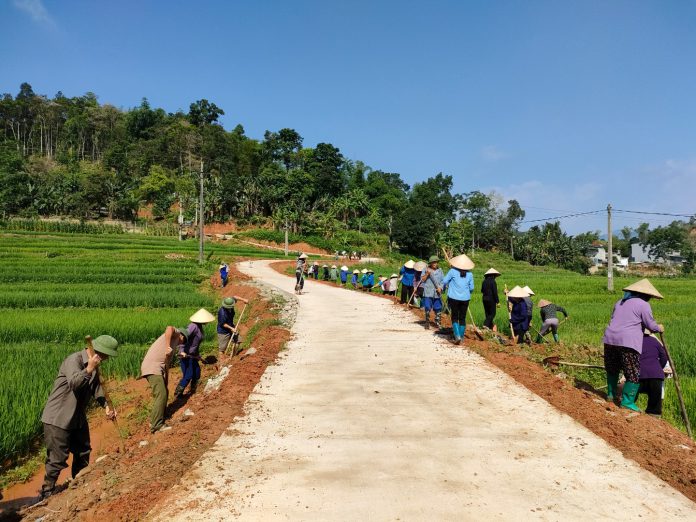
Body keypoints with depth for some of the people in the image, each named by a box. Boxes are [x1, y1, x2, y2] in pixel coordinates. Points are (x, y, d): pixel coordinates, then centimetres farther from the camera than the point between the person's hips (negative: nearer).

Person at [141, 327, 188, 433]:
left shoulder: (174, 345, 28)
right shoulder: (175, 334, 5)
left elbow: (167, 365, 27)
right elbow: (169, 328, -22)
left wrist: (166, 381, 26)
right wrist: (168, 347, -29)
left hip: (155, 368, 10)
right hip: (152, 367, -10)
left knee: (164, 393, 21)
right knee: (161, 395, -11)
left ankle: (155, 419, 32)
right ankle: (156, 426, -8)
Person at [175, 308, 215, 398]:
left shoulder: (200, 327, 9)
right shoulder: (194, 326, -20)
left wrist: (198, 354, 23)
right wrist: (182, 351, -38)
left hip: (192, 355, 10)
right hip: (185, 355, -10)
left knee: (197, 373, 15)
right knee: (188, 376, -7)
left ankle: (193, 392, 31)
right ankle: (177, 394, 6)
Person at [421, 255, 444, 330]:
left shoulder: (440, 270, 9)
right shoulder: (426, 270, 2)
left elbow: (443, 280, 9)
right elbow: (422, 280, -1)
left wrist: (440, 288, -7)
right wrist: (427, 274, -15)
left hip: (437, 294, 2)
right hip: (428, 293, -2)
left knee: (438, 309, 4)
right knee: (427, 309, -2)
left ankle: (438, 324, 17)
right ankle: (427, 324, 9)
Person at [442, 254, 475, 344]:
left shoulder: (452, 271, -8)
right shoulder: (470, 274, 1)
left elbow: (444, 282, -4)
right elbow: (471, 288, 7)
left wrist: (444, 287, 17)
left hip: (454, 298, -2)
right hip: (465, 298, 2)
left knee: (455, 317, 6)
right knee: (462, 318, 12)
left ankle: (457, 335, -10)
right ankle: (461, 337, 17)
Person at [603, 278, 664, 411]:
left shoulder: (620, 302, 18)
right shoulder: (643, 305, -1)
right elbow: (651, 325, 2)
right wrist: (659, 328, 24)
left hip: (610, 338, 7)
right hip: (628, 342, -7)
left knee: (612, 369, 22)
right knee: (634, 374, 2)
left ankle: (611, 394, 30)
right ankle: (627, 402, 3)